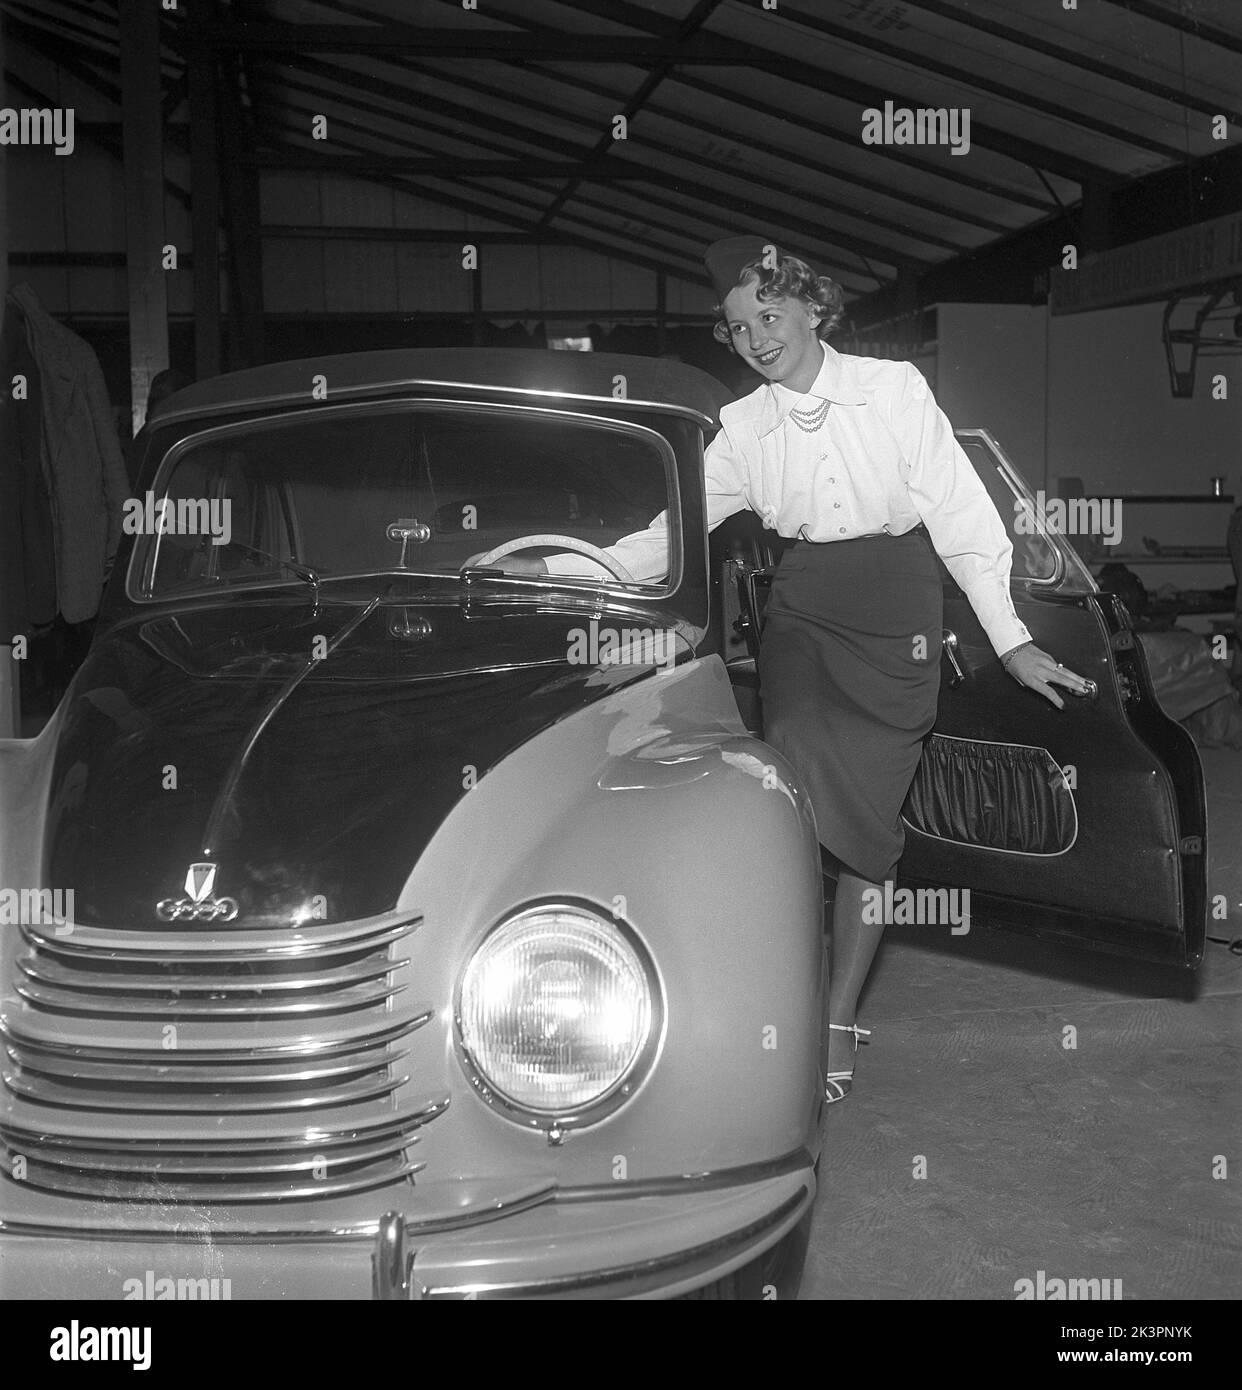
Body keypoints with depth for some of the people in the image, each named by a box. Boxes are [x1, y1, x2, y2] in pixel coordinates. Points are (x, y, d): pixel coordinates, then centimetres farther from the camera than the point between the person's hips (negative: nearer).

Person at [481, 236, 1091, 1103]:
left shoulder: (894, 387, -2)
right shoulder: (743, 427, 4)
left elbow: (961, 513, -3)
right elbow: (671, 535, 6)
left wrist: (1010, 639, -6)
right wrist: (555, 569, -5)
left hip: (898, 615, -1)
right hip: (802, 615, 2)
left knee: (869, 822, -1)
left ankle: (840, 1019, 10)